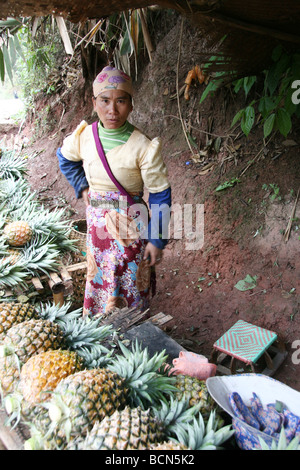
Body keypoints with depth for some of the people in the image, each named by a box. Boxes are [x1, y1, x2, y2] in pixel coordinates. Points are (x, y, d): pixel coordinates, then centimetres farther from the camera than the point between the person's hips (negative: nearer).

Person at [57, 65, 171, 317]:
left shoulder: (143, 147, -21)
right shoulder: (84, 136, -7)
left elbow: (160, 196, -15)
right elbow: (65, 158, 17)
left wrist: (156, 240, -12)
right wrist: (83, 187, 7)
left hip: (130, 225, -4)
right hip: (97, 222, 5)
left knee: (130, 282, 12)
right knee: (101, 275, 21)